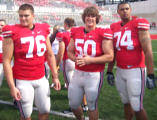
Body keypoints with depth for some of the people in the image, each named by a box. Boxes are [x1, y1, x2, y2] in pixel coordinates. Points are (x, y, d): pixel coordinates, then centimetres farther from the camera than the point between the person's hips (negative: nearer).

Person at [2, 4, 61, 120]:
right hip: (23, 81, -4)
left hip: (41, 79, 4)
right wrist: (12, 86, -14)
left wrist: (55, 76, 10)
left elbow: (50, 55, 12)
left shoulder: (43, 30, 3)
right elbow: (6, 61, -10)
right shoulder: (13, 33, -10)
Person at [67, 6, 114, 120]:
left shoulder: (103, 34, -10)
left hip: (94, 75, -5)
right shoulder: (76, 32, 5)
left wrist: (90, 60, -20)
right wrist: (76, 59, -7)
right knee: (73, 105, 16)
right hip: (77, 73, 5)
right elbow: (70, 52, 15)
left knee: (92, 106, 9)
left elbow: (110, 56, -13)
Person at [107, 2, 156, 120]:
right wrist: (109, 72, 15)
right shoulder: (114, 27, 10)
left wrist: (151, 75, -16)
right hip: (120, 71, 6)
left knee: (137, 107, -4)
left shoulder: (139, 24, -9)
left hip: (135, 71, -6)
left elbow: (148, 51, -13)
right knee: (126, 103, 18)